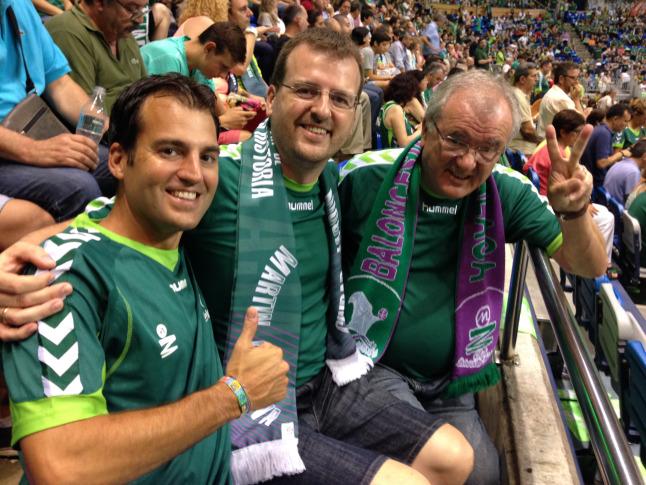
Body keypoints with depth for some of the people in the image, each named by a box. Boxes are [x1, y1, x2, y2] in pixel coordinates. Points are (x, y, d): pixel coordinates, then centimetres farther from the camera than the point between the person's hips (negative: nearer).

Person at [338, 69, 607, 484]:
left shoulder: (506, 192, -5)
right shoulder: (367, 178, -15)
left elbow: (590, 267, -2)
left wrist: (574, 212, -24)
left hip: (452, 382, 4)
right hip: (373, 364, -3)